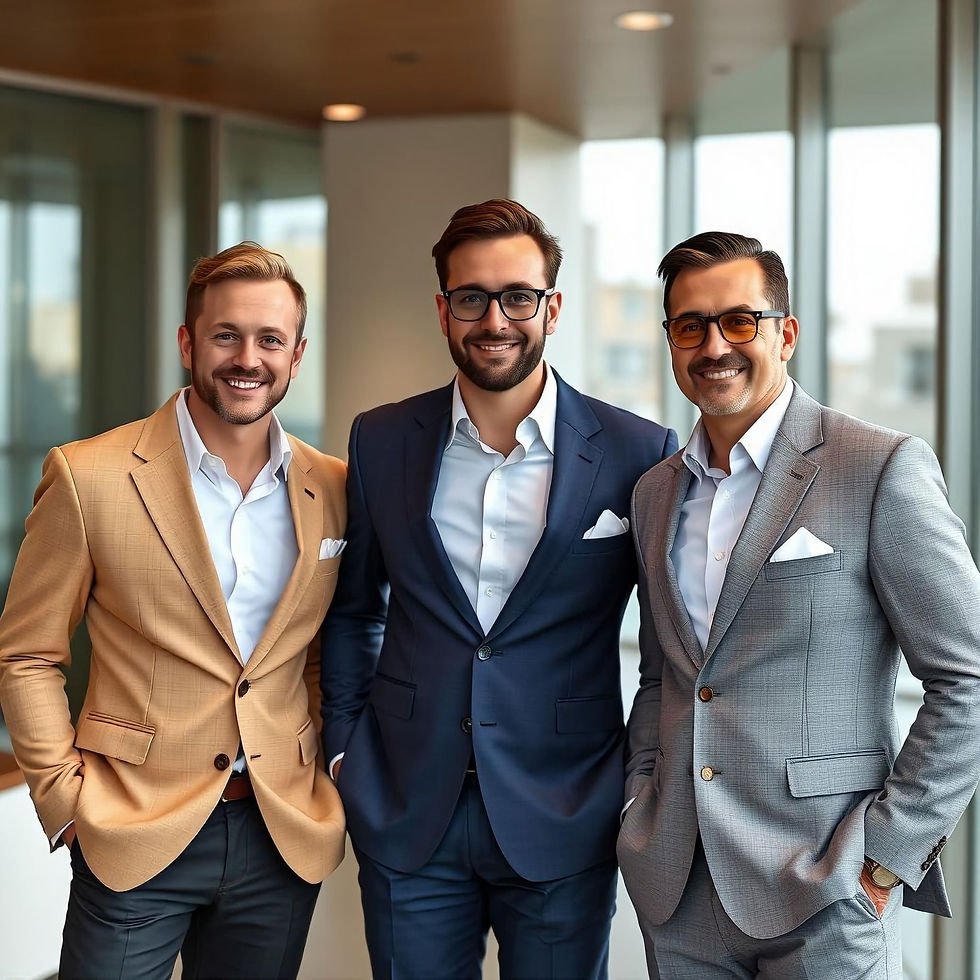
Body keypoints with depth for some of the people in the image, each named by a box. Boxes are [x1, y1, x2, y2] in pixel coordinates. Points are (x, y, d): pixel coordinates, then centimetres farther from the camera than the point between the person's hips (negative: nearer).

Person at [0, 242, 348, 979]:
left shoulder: (332, 490, 2)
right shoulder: (90, 478, -8)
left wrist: (332, 776, 6)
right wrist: (66, 798, -8)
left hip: (286, 837, 3)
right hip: (135, 836, -3)